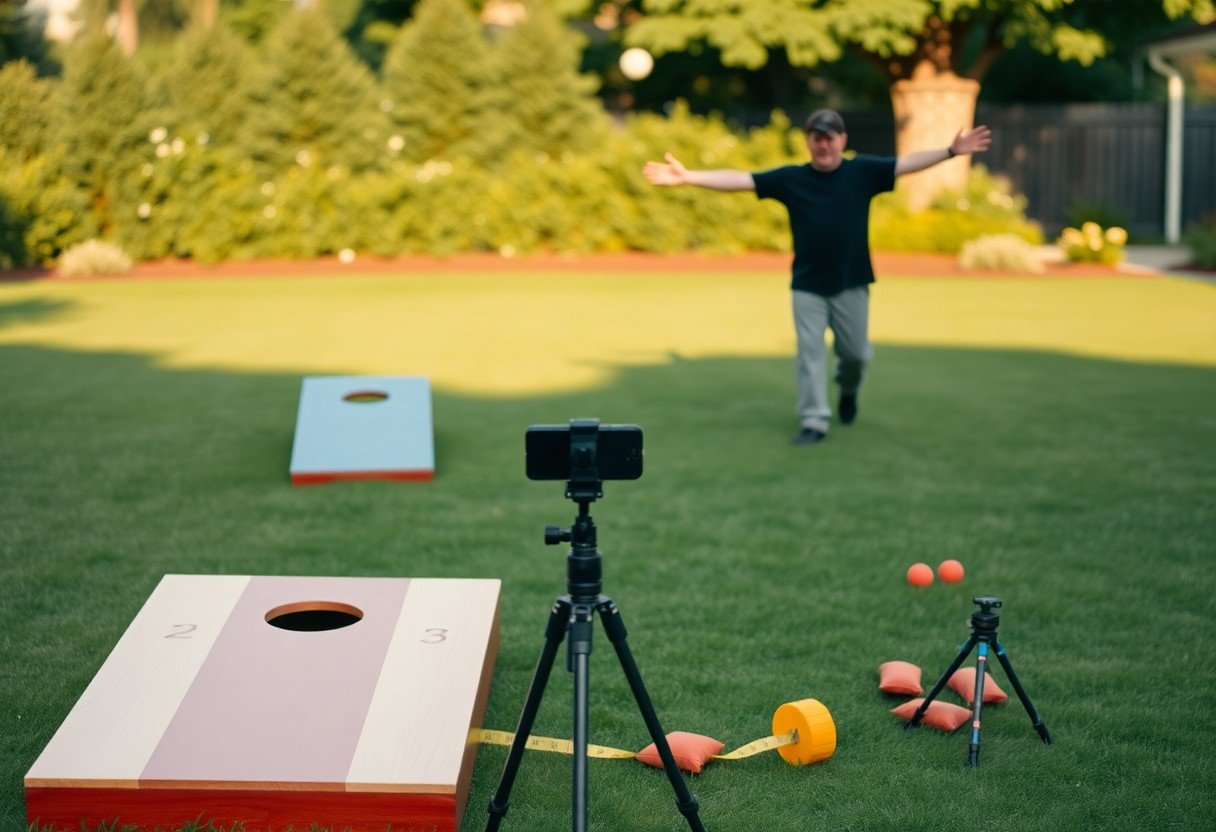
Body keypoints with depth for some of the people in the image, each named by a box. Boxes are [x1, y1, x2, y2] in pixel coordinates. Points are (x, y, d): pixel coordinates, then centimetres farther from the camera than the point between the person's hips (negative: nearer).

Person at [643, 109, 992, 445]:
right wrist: (686, 177, -14)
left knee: (855, 352, 9)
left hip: (852, 284, 0)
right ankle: (814, 421, 5)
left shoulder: (862, 172, 0)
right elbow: (739, 180, -6)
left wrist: (951, 151, -17)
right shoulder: (790, 178, 0)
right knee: (809, 353, -2)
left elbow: (909, 163, -4)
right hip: (807, 286, 0)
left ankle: (848, 388, 41)